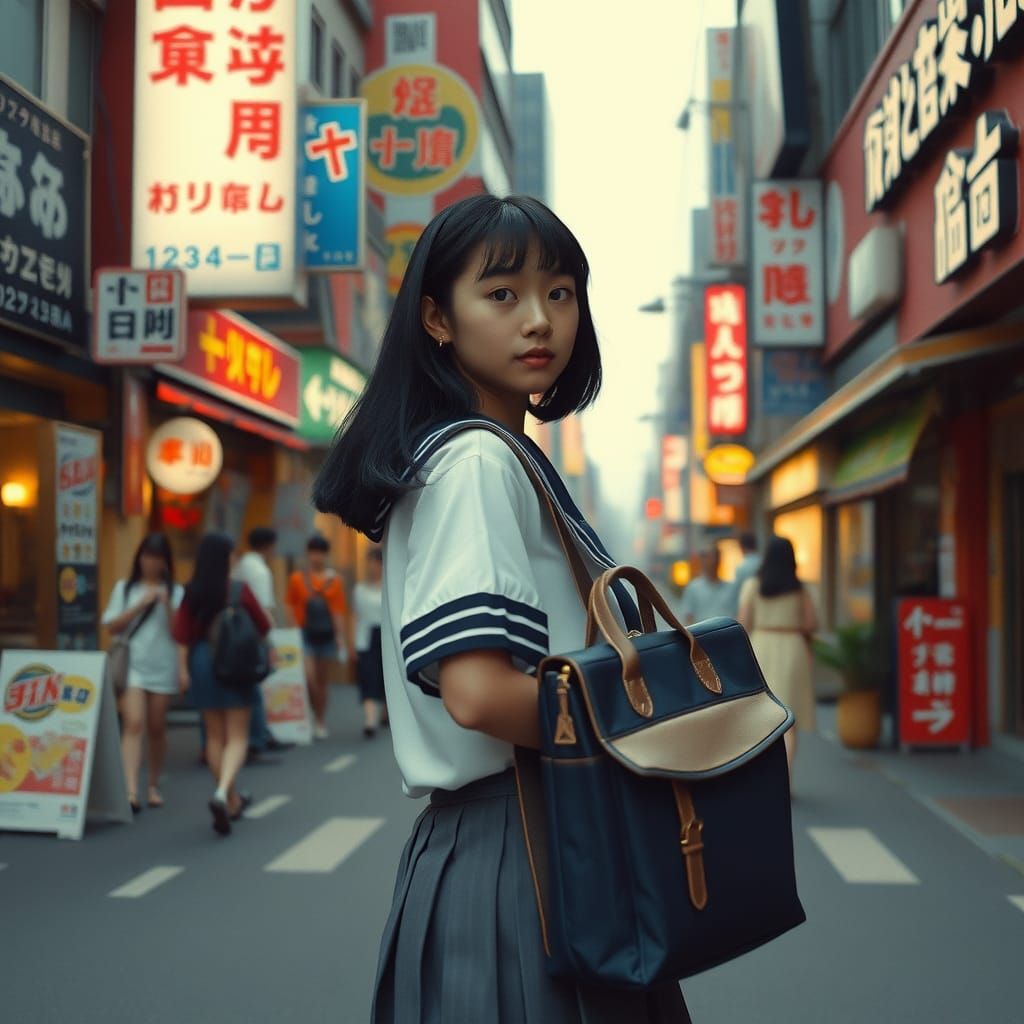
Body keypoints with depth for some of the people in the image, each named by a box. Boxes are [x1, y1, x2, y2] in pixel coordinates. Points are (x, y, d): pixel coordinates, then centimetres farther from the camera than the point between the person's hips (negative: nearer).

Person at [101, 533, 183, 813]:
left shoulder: (175, 592, 5)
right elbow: (112, 626, 1)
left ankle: (153, 785, 25)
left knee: (156, 728, 9)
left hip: (162, 667, 1)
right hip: (132, 665, -1)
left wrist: (167, 606, -15)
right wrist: (141, 605, -9)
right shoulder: (124, 588, 8)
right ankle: (131, 790, -23)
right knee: (133, 723, -15)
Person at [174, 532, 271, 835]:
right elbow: (263, 627, -1)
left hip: (203, 661, 3)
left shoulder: (191, 593, -3)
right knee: (237, 737, 2)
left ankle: (232, 801, 24)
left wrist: (183, 668, 0)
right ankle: (223, 793, -21)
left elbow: (182, 635, -6)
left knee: (215, 736, 15)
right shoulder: (240, 590, -9)